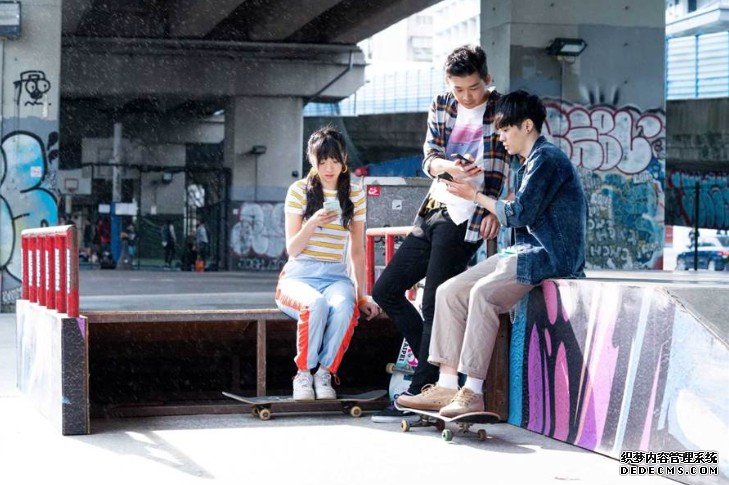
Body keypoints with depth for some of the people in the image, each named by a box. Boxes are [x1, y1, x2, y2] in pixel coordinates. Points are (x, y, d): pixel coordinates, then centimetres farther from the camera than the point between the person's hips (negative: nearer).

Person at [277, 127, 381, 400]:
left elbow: (357, 250, 16)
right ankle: (303, 374, -18)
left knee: (343, 307, -36)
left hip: (336, 276, 2)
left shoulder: (355, 196, 11)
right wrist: (312, 224, -20)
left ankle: (325, 373, -18)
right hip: (299, 275, -2)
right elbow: (292, 249, -2)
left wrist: (361, 295, 8)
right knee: (316, 304, -38)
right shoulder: (299, 191, 3)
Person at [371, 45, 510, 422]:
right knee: (385, 290, 9)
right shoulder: (442, 106, 10)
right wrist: (449, 166, -16)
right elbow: (429, 159, 7)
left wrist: (496, 209, -17)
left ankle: (419, 394, -2)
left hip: (466, 219, -8)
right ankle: (437, 365, 18)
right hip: (434, 212, 8)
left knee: (435, 305, -9)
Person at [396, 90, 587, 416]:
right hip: (525, 251, 10)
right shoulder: (528, 164, 22)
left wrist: (474, 196, -3)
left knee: (483, 292, -32)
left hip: (549, 255, -10)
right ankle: (446, 387, -8)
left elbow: (520, 214, -14)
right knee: (449, 291, -3)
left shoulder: (546, 159, -10)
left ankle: (473, 393, -32)